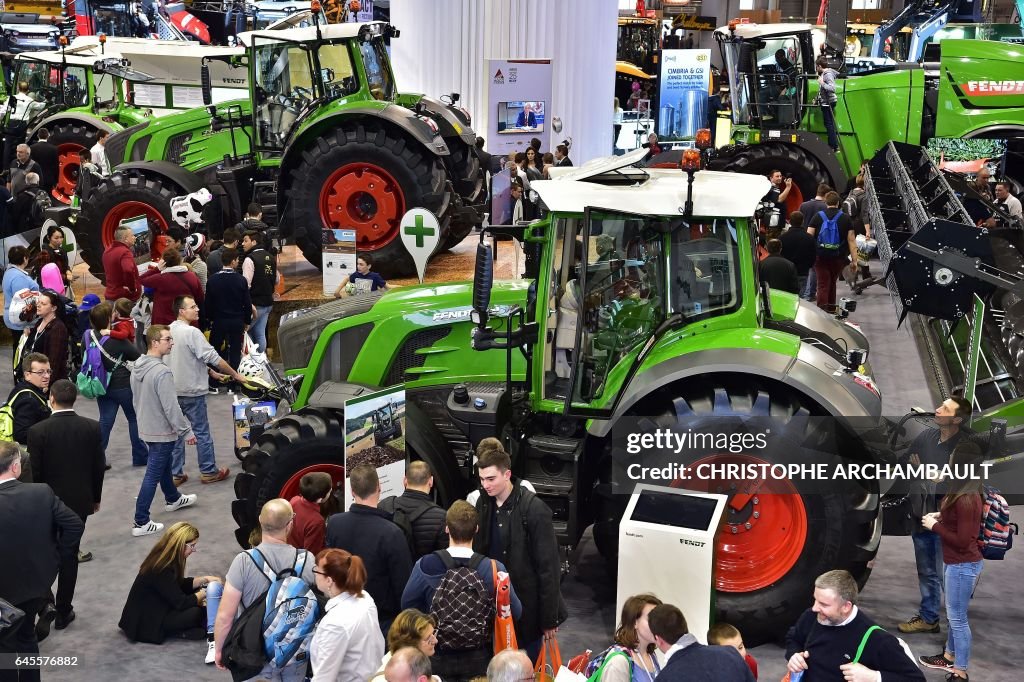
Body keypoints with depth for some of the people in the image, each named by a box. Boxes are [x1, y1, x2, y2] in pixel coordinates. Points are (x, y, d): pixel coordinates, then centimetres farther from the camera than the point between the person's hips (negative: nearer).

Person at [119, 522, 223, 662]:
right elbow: (181, 602, -24)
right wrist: (204, 593, -8)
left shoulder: (167, 560, -1)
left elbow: (181, 585, 13)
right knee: (197, 613, -26)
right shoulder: (161, 570, -29)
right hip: (146, 622, -10)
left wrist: (205, 579, 1)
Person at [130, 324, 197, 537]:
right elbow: (171, 408, -25)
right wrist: (186, 431, -15)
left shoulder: (138, 366, 0)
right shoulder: (162, 372, -28)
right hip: (162, 432, -9)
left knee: (164, 465, 28)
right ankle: (141, 523, 5)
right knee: (152, 476, -1)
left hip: (145, 429, 9)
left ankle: (173, 499, 49)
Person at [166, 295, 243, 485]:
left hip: (173, 390, 7)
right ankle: (208, 471, 14)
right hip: (192, 391, -7)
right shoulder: (192, 332, -20)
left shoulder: (169, 330, 6)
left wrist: (211, 372, 19)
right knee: (202, 432, 5)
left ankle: (175, 474, 16)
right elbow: (213, 358, -20)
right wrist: (235, 374, -9)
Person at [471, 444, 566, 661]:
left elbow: (548, 566, -14)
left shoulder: (534, 509, -17)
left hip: (527, 605, -5)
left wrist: (549, 618, -13)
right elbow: (478, 550, 9)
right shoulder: (483, 503, 0)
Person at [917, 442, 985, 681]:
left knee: (958, 618, 2)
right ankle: (950, 657, 37)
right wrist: (942, 516, 7)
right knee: (954, 614, 22)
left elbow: (962, 541, -24)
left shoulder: (965, 499, -26)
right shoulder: (970, 493, 4)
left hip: (963, 565, -10)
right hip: (962, 563, 10)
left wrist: (934, 526, -15)